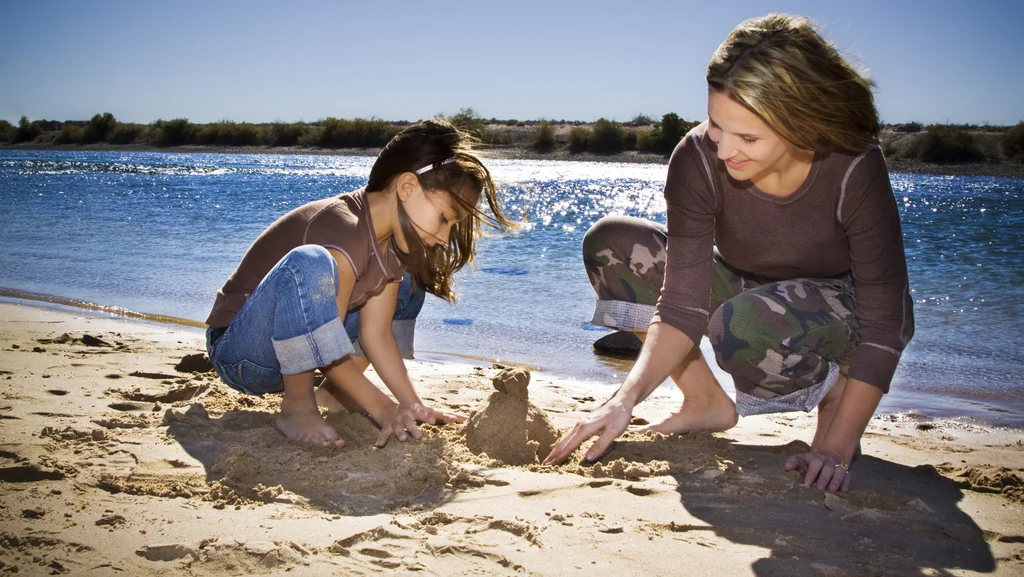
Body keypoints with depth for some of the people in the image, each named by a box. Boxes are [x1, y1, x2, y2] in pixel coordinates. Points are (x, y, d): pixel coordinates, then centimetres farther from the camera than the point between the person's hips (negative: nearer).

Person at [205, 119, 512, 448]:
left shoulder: (394, 241, 0)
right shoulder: (344, 232, -27)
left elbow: (376, 332, -3)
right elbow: (326, 346, -27)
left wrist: (415, 407, -10)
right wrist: (383, 409, -26)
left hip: (294, 353, 9)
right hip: (239, 354, -9)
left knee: (407, 285, 9)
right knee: (310, 263, -36)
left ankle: (331, 394, 1)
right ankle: (297, 406, -20)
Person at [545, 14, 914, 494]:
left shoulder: (854, 170, -30)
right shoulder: (698, 158, -24)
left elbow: (884, 326, -27)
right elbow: (683, 303, -25)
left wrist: (836, 451, -32)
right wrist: (626, 398, -38)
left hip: (846, 313, -4)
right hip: (750, 294, 4)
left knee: (747, 324, -39)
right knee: (611, 243, -14)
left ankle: (836, 391, -4)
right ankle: (709, 401, -4)